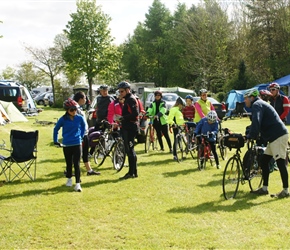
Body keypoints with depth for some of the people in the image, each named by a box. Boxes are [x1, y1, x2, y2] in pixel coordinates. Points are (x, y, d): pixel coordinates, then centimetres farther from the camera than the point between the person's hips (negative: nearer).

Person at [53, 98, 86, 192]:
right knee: (69, 163, 15)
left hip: (77, 144, -1)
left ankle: (78, 184, -6)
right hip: (66, 145, 1)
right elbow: (56, 129, 8)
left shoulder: (80, 118, -4)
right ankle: (69, 179, 37)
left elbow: (83, 127, 16)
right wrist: (55, 141, 9)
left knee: (76, 164, -6)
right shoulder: (63, 119, -6)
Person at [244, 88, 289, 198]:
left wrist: (250, 136, -26)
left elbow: (256, 122, -25)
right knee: (264, 160, 12)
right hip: (274, 137, 11)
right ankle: (264, 188, 16)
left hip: (278, 136, -11)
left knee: (280, 162, -8)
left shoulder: (257, 105, -9)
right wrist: (252, 135, 18)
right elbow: (257, 123, 27)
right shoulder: (260, 104, 24)